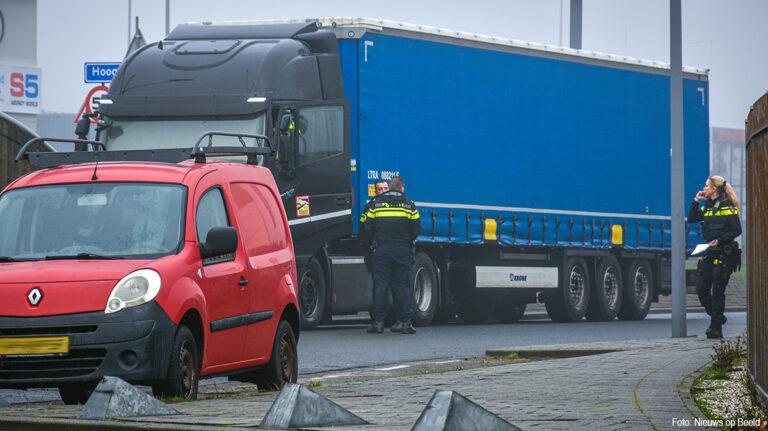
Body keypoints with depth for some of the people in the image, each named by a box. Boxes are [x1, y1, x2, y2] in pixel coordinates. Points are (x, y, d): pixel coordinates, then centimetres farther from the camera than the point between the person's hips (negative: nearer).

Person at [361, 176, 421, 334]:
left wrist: (367, 244, 15)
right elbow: (416, 229, 4)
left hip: (381, 250, 0)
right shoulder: (408, 204, 4)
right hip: (402, 250, 0)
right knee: (402, 285, 3)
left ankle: (378, 321, -1)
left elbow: (368, 227, 2)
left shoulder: (376, 203, 4)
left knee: (380, 284, 2)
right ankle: (405, 322, 1)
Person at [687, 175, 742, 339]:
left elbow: (736, 230, -11)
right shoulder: (707, 206, 14)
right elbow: (692, 219, 17)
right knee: (701, 289, 3)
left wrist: (719, 241, -20)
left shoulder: (728, 207, -8)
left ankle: (716, 328, -1)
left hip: (724, 253, -7)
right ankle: (717, 318, 22)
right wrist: (696, 201, 8)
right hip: (708, 252, 7)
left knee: (718, 291, -6)